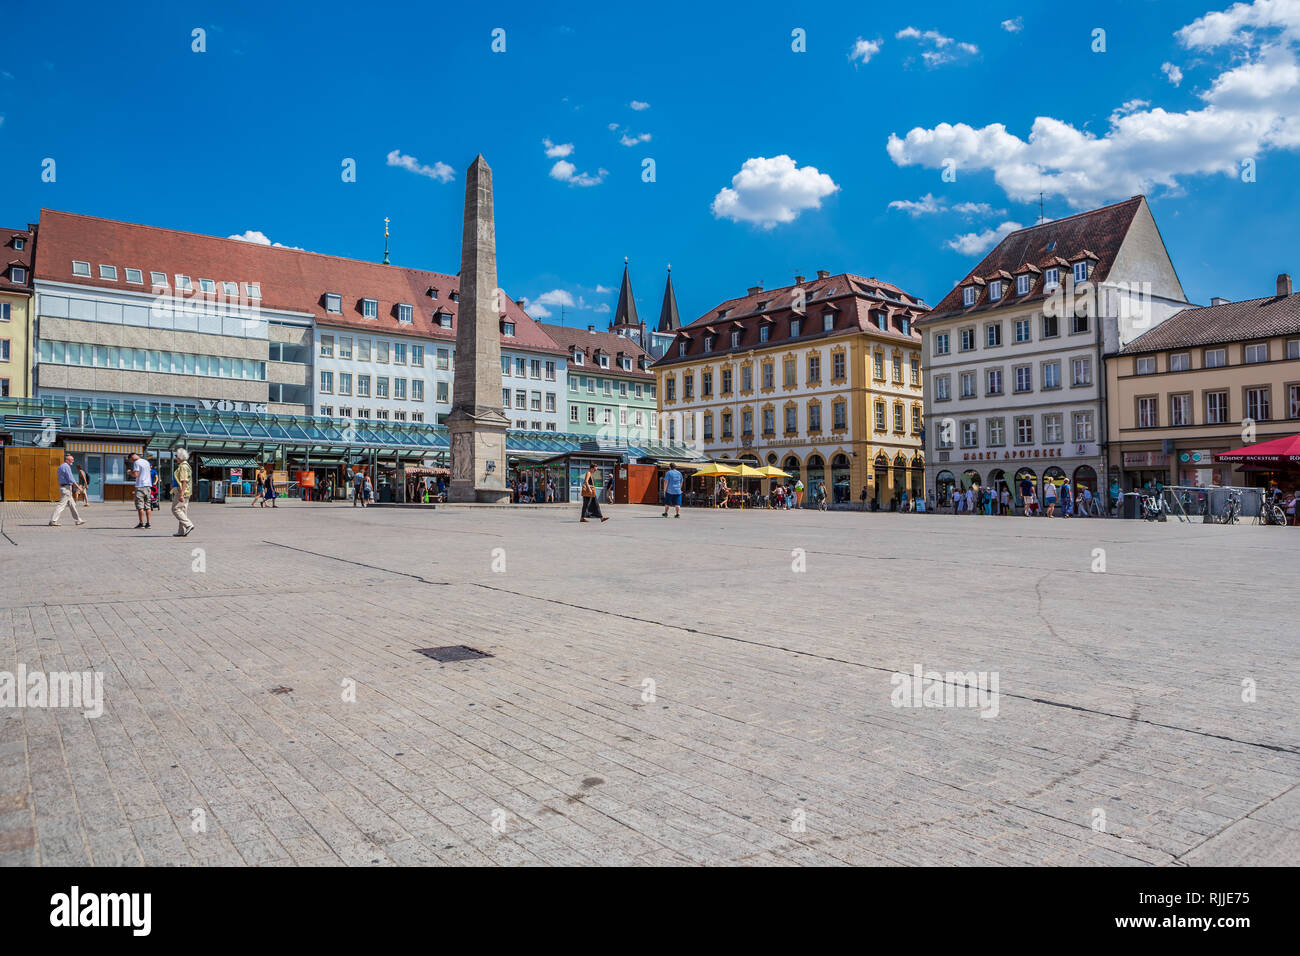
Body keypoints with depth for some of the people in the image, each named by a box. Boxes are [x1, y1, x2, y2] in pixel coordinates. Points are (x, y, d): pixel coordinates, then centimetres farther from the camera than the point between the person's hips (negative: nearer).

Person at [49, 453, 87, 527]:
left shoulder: (61, 467, 18)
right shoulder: (66, 467, -13)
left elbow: (58, 479, 22)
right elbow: (71, 479, -18)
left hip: (62, 487, 10)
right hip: (67, 488, -10)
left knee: (72, 504, 13)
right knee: (61, 504, -11)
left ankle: (78, 520, 18)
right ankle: (53, 521, -12)